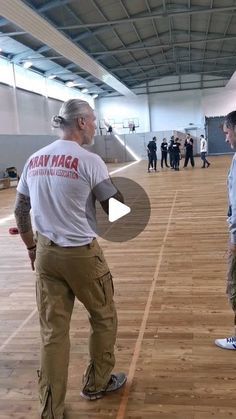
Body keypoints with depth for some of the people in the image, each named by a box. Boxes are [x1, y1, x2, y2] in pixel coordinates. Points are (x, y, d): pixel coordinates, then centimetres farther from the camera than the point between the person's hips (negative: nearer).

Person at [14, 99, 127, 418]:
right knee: (104, 318, 19)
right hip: (81, 253, -5)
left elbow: (20, 210, 10)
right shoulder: (89, 161, -13)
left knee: (53, 330, 12)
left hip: (46, 253, 6)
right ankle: (96, 383, 38)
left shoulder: (34, 160, 5)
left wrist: (31, 247, 20)